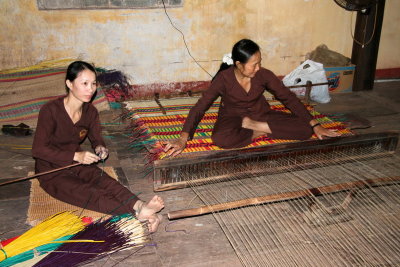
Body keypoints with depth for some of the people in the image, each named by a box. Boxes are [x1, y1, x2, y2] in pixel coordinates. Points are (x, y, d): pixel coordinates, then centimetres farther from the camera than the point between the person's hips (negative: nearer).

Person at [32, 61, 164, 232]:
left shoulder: (90, 112, -1)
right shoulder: (50, 111, -18)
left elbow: (96, 139, 13)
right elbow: (38, 150, -17)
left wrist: (100, 148, -13)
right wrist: (76, 156, -27)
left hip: (78, 164, 5)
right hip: (52, 171, -5)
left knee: (107, 182, -27)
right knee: (87, 193, -32)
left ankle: (141, 206, -51)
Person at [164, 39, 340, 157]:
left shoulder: (264, 75, -16)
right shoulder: (223, 79, -23)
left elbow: (289, 98, -8)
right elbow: (199, 108, -24)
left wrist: (315, 126, -10)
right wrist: (183, 140, -35)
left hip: (261, 115, 3)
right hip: (233, 117, -2)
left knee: (305, 130, -18)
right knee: (221, 139, -40)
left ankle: (251, 126, -13)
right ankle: (259, 131, -15)